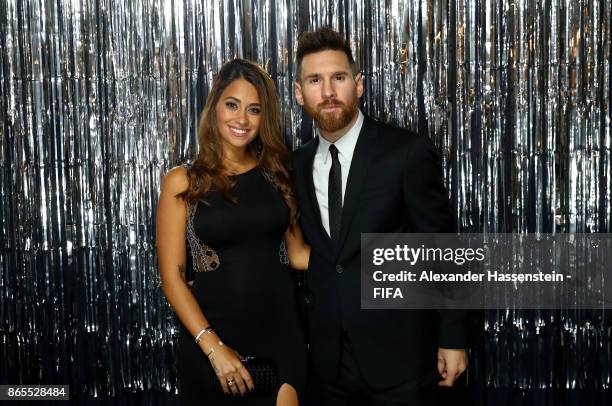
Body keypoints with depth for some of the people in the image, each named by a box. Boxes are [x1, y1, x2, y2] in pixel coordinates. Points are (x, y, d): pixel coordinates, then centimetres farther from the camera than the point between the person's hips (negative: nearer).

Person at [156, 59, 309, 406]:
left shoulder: (276, 174, 4)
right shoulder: (183, 182, -5)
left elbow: (298, 254, 9)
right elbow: (172, 276, -6)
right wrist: (213, 347, -13)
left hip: (280, 331, 2)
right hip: (213, 337, -2)